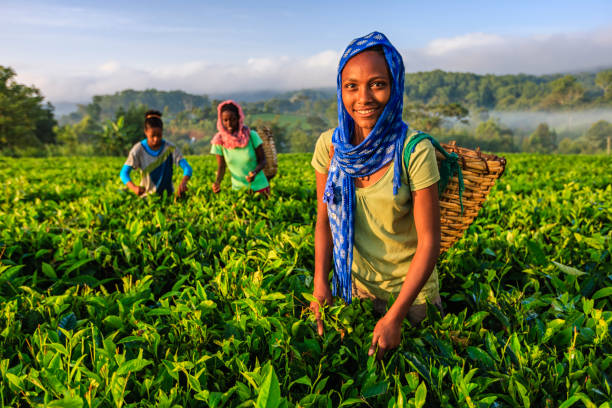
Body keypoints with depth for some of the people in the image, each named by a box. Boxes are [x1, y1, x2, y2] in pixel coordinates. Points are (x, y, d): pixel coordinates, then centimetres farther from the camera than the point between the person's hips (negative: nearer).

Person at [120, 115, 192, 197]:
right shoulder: (138, 149, -10)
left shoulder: (170, 148, -11)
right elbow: (124, 173, -13)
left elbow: (187, 168, -17)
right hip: (147, 194, -3)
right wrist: (134, 188, -33)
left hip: (166, 194, 3)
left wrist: (183, 182, -39)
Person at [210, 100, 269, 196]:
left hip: (259, 186, -1)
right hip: (238, 188, 1)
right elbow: (221, 167, -3)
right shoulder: (219, 141, -10)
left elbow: (262, 160, -8)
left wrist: (255, 172, -28)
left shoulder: (251, 135, -15)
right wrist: (217, 182, -23)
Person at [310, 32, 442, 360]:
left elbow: (429, 241, -18)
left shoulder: (415, 152, -22)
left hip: (410, 287, -3)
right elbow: (324, 220, 0)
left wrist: (395, 316, -19)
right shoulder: (329, 146, -10)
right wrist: (320, 285, -9)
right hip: (352, 283, 4)